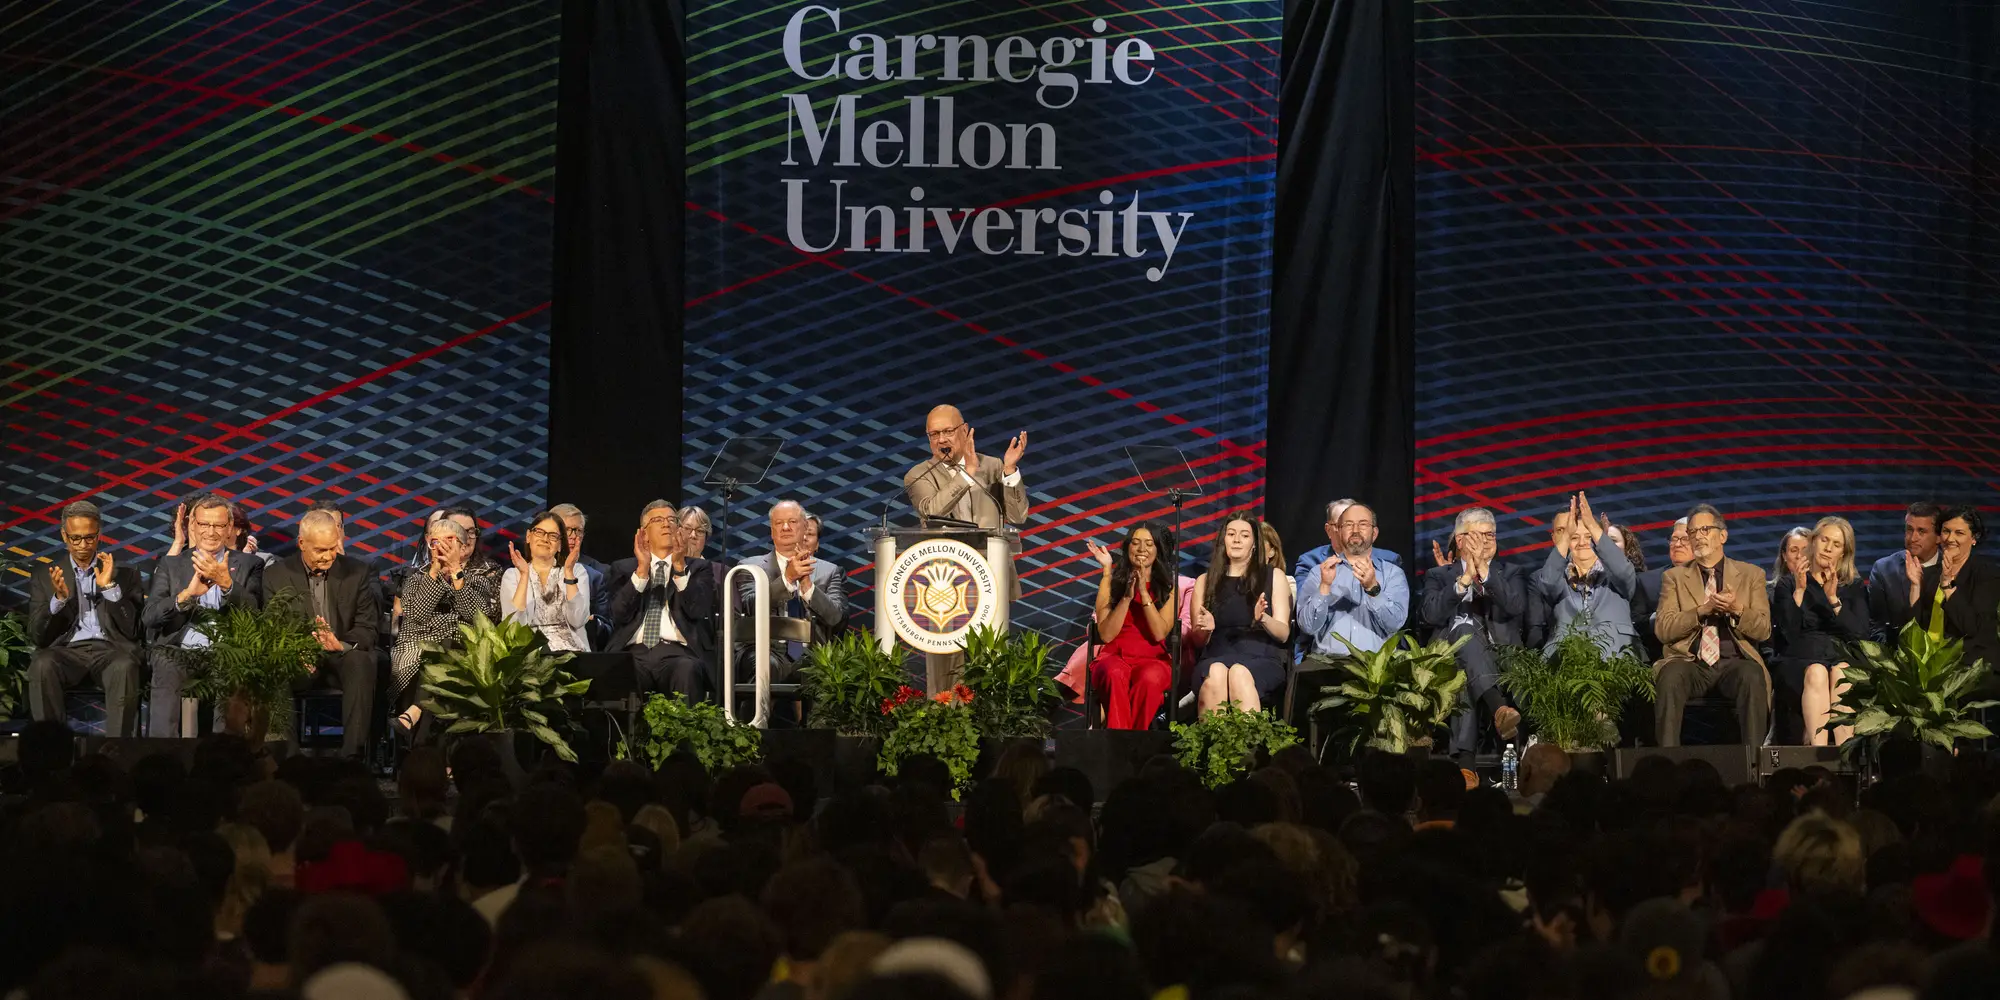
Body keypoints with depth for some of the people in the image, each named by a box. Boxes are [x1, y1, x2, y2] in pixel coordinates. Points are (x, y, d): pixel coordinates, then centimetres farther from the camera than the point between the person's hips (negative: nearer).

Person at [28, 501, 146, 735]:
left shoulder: (124, 572, 14)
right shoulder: (44, 575, 15)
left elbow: (133, 629, 4)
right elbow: (37, 636, 7)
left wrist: (110, 587, -8)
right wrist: (59, 598, -11)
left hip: (110, 648, -1)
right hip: (66, 650, 1)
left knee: (124, 667, -37)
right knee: (42, 665, -35)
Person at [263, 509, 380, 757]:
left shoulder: (357, 572, 4)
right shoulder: (276, 575, 3)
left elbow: (367, 629, -1)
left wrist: (341, 645, -25)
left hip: (344, 655, 0)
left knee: (360, 662, -36)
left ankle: (353, 753, -41)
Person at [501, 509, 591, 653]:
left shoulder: (577, 571, 10)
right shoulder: (512, 575, 9)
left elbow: (578, 621, -6)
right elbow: (514, 625, -6)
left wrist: (568, 572, -10)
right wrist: (524, 575, -12)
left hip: (570, 651, 0)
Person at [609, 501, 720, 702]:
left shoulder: (697, 568, 19)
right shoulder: (623, 568, 21)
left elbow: (698, 611, 1)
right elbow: (619, 614, 4)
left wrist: (679, 567, -7)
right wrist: (642, 570, -4)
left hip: (677, 653, 0)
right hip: (635, 652, 0)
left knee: (687, 670, -37)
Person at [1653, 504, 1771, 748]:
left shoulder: (1751, 575, 16)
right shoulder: (1674, 577, 16)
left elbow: (1763, 630, 7)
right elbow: (1662, 629, 2)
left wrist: (1738, 610, -13)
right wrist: (1703, 610, -11)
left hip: (1734, 662, 0)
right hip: (1690, 662, 0)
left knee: (1752, 676, -35)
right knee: (1671, 675, -35)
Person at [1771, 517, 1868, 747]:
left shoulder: (1854, 587, 18)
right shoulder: (1786, 585, 14)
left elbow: (1860, 634, 1)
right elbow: (1790, 633, -2)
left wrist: (1834, 599, -7)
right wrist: (1799, 590, -9)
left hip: (1842, 656, 1)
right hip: (1799, 660, -1)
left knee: (1841, 673, -35)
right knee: (1816, 673, -36)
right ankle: (1818, 749, -50)